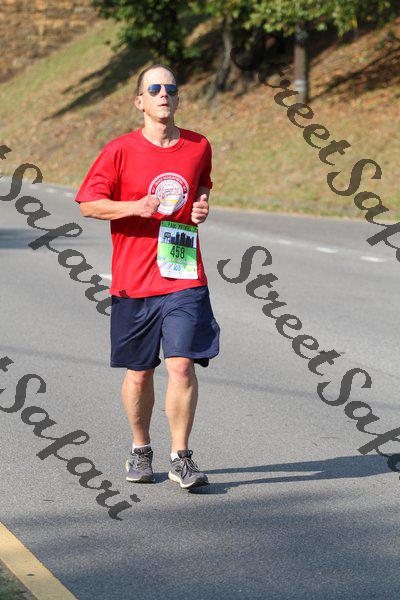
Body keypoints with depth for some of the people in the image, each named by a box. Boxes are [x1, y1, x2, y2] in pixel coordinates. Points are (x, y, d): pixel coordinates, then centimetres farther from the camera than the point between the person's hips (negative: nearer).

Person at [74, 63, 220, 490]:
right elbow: (88, 203, -1)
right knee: (138, 372, 9)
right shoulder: (121, 150, -2)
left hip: (184, 277, 1)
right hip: (133, 279, -1)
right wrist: (136, 207, -16)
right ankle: (140, 450, 30)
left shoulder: (198, 146, 7)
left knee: (182, 365, -11)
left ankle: (181, 458, -1)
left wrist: (202, 205, 4)